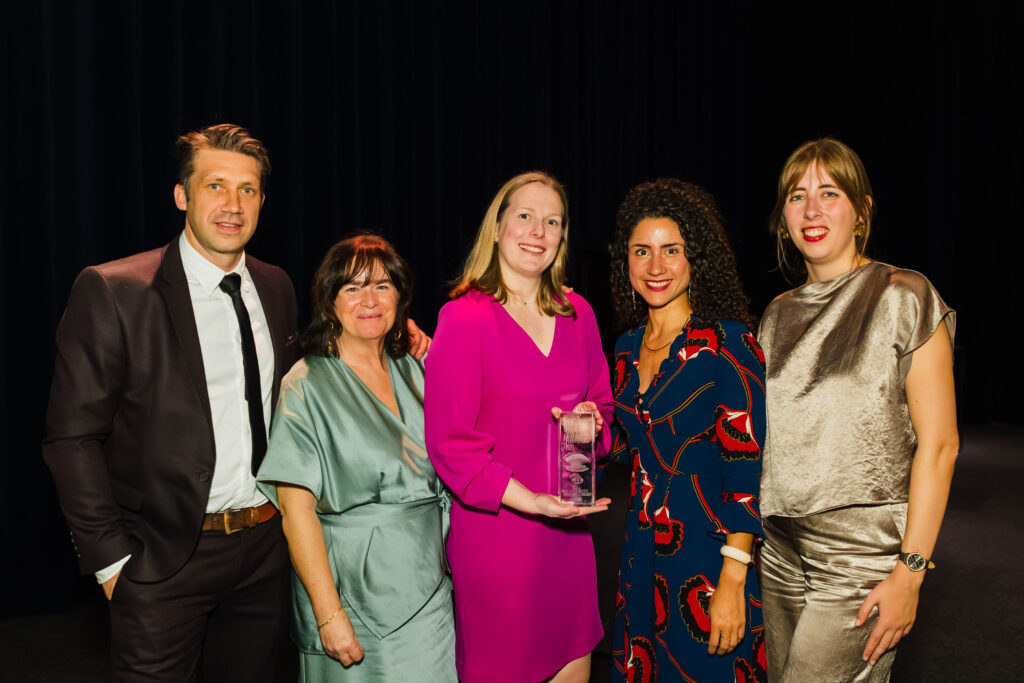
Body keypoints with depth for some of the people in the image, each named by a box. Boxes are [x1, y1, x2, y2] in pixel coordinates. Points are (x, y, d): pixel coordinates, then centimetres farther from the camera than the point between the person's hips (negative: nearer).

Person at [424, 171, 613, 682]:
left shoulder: (577, 314, 7)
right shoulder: (464, 318, -11)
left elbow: (601, 403, 17)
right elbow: (449, 444, -12)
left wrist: (592, 424, -6)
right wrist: (532, 501, -18)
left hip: (569, 533, 5)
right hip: (495, 537, -5)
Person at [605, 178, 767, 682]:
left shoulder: (727, 342, -13)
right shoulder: (628, 347, 6)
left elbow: (748, 467, -17)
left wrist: (733, 580, -20)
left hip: (708, 553, -6)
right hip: (642, 552, 6)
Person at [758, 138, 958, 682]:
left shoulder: (904, 299, -8)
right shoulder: (779, 314, 8)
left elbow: (938, 443, -11)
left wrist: (910, 572, -15)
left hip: (862, 553, -5)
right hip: (781, 545, 6)